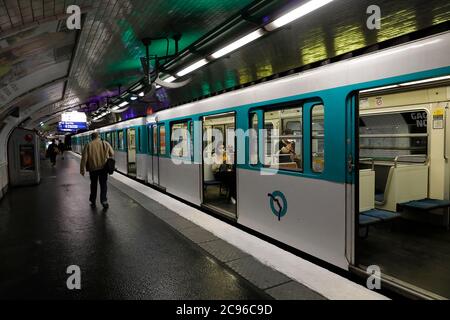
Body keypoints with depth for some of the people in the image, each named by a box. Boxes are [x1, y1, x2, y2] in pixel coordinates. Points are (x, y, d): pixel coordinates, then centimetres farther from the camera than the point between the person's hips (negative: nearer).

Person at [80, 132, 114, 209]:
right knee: (103, 185, 8)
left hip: (93, 168, 0)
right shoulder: (105, 144, -1)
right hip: (103, 167, 0)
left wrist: (82, 169, -1)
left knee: (93, 185, 16)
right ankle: (104, 201, -2)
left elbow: (84, 158, -6)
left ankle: (93, 202, 25)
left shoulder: (88, 145, -4)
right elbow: (112, 154, 5)